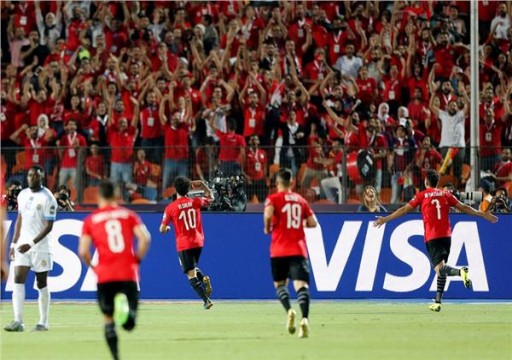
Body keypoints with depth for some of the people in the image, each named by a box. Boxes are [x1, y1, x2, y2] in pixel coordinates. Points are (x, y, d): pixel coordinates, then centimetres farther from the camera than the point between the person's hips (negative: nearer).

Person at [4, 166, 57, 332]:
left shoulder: (47, 198, -10)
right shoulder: (23, 195, 11)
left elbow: (49, 226, -13)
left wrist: (32, 243, -21)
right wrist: (14, 244, 13)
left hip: (41, 246, -5)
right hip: (23, 244, 5)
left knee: (42, 283, 2)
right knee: (18, 279, -8)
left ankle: (43, 322, 11)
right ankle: (18, 321, -13)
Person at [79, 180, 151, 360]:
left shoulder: (90, 220, 6)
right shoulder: (128, 215, 8)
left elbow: (83, 251, -3)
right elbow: (145, 238, -6)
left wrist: (92, 265, 14)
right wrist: (137, 259, 8)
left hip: (105, 275, 0)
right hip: (128, 273, 0)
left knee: (108, 319, 14)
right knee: (129, 324, 4)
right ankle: (128, 312, -30)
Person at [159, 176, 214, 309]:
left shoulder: (170, 208, -7)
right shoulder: (195, 202, 1)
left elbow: (162, 229, -1)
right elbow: (210, 198, 23)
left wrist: (167, 228, 21)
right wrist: (203, 186, 15)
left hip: (184, 245, -4)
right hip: (198, 242, 4)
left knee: (191, 274, -3)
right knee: (193, 267, 26)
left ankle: (206, 300, -17)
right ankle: (204, 279, -7)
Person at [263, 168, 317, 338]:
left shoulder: (273, 198, 2)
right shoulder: (300, 200, 12)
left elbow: (268, 213, -18)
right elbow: (312, 222, 11)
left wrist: (267, 228, 0)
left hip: (279, 249, -1)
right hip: (298, 249, 1)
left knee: (279, 284, 16)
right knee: (301, 284, -10)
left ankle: (289, 310, -12)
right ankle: (304, 318, -32)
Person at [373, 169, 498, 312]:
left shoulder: (422, 196, 4)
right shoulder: (446, 195, 11)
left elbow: (404, 209, 4)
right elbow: (463, 208, 13)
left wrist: (385, 219, 11)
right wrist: (483, 215, 23)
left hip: (432, 237, -4)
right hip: (446, 235, 4)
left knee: (439, 268, -14)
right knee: (441, 269, 13)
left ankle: (460, 271, -45)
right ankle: (438, 302, 11)